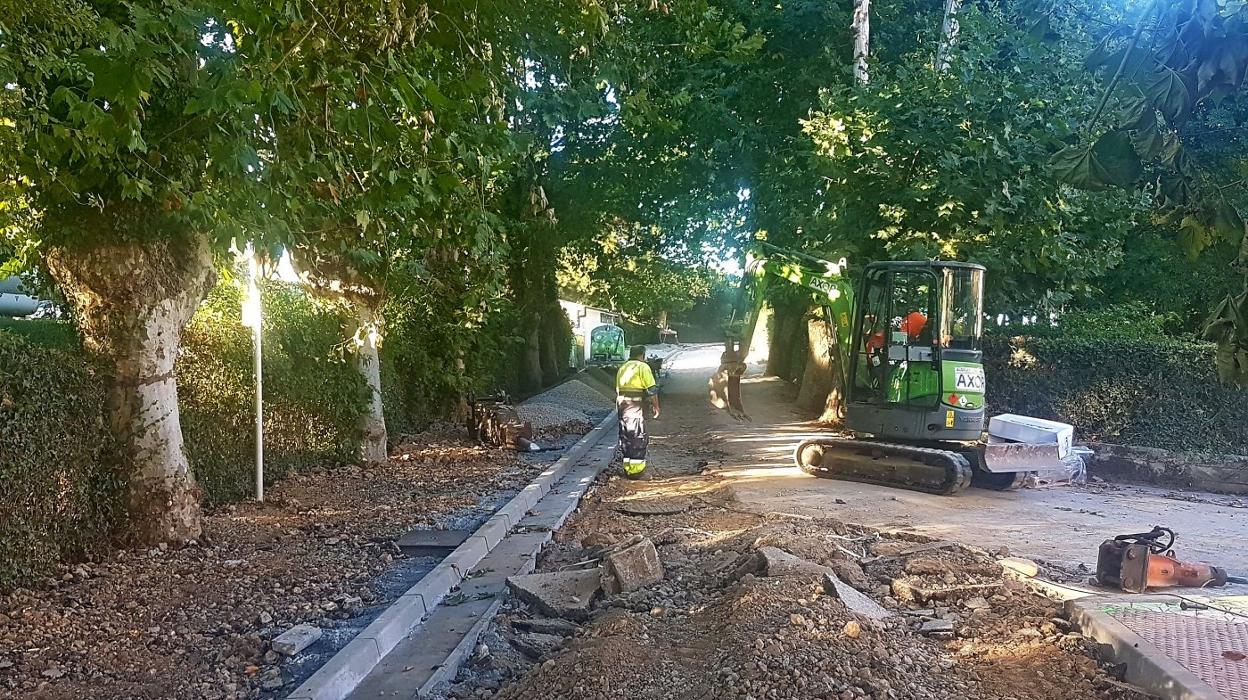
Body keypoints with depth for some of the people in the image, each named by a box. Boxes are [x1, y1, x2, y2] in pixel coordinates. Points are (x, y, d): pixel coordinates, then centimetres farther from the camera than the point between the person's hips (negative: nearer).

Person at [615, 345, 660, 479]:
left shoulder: (622, 368, 17)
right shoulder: (642, 367, -6)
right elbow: (652, 389, -12)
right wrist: (655, 406, -3)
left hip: (621, 406, 7)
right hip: (636, 407, -7)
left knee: (626, 437, 14)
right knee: (638, 438, -1)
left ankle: (628, 468, 18)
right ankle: (636, 469, -2)